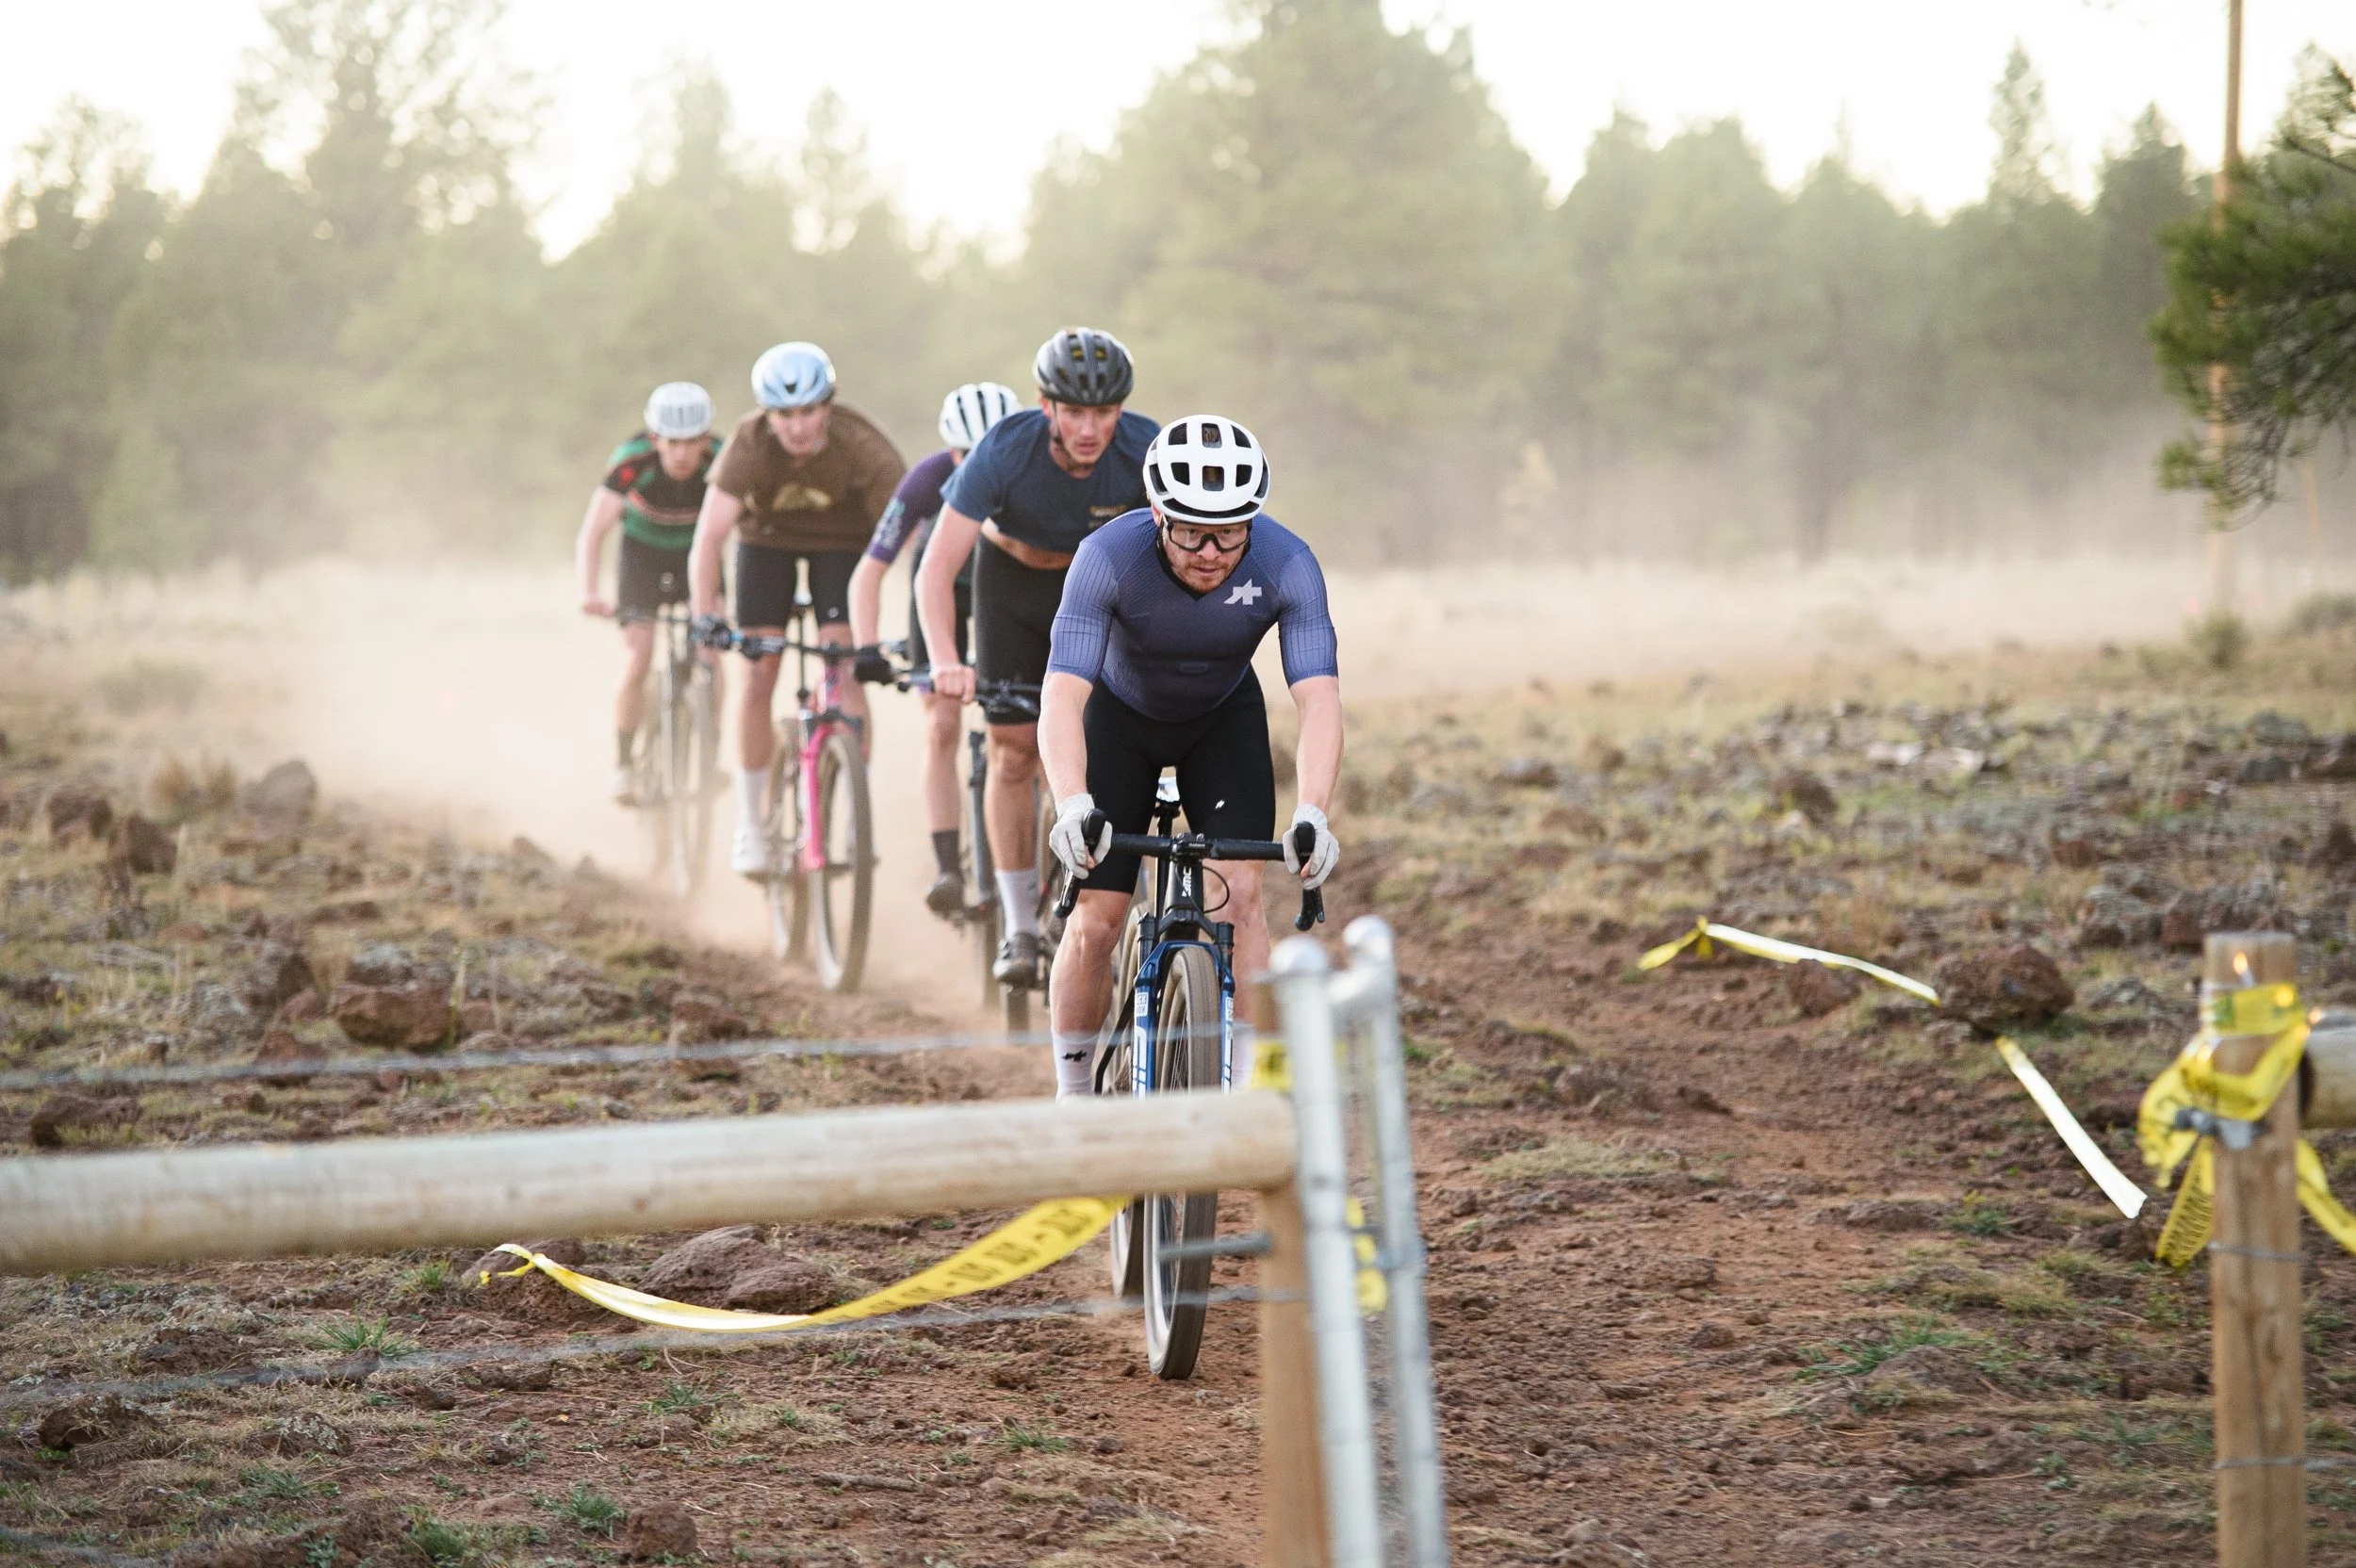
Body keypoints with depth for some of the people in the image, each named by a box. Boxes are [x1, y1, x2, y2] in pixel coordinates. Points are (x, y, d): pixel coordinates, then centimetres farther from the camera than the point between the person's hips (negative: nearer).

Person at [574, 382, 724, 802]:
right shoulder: (632, 462, -31)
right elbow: (592, 534, -33)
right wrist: (589, 594, -47)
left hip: (696, 551, 1)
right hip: (643, 552, -1)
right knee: (637, 661, -16)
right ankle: (623, 764, -1)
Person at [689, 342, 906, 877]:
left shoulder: (861, 446, -33)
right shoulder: (750, 443, -31)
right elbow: (709, 536, -35)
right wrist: (705, 614, -48)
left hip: (841, 542, -1)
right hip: (768, 537, 1)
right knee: (759, 676, -8)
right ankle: (750, 823, 4)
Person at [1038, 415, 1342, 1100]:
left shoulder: (1287, 564, -32)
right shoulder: (1109, 557, -36)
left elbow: (1319, 700, -38)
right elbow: (1061, 698, -41)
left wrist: (1312, 815, -54)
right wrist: (1073, 807, -58)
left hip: (1224, 716, 1)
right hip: (1122, 715, -1)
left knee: (1240, 890, -19)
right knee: (1094, 922, -8)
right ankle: (1071, 1100, 11)